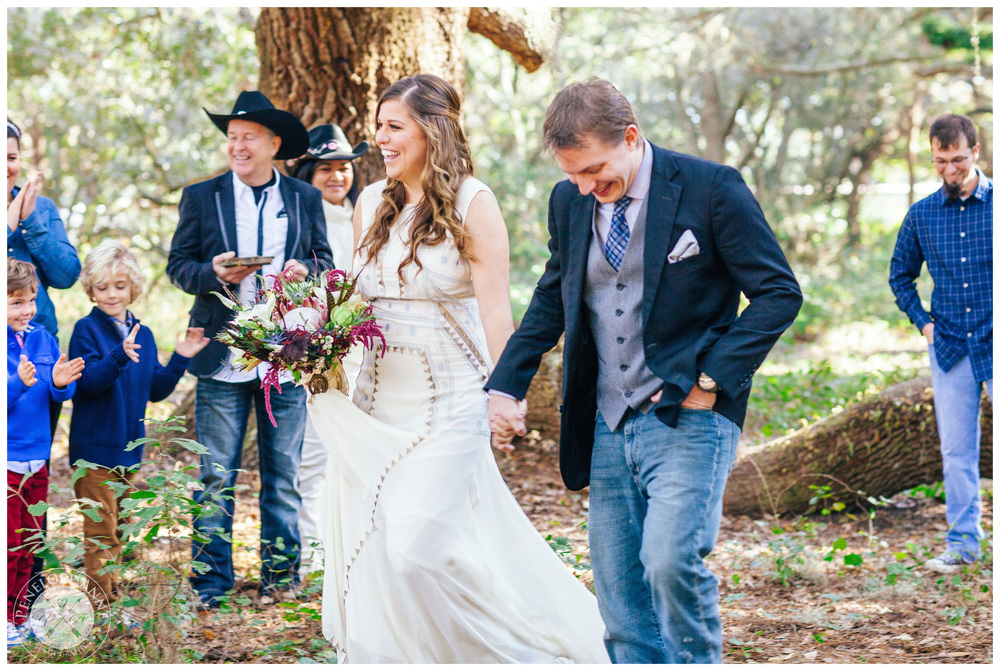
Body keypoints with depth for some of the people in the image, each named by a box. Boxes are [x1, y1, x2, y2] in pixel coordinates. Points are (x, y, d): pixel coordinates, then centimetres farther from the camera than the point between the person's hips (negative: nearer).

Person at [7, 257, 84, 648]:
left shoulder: (42, 338, 5)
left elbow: (58, 395, 8)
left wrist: (60, 383, -12)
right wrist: (19, 382, -34)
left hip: (36, 457, 6)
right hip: (5, 460, -6)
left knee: (29, 544, 15)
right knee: (7, 544, 0)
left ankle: (19, 616, 27)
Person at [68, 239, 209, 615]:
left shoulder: (142, 334, 11)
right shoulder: (87, 330, -8)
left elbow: (155, 390, 13)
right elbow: (88, 382, -21)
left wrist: (181, 359, 2)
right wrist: (120, 356, -35)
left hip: (129, 447, 7)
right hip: (95, 446, -6)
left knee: (120, 527, 14)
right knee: (100, 530, -5)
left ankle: (113, 597, 24)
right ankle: (101, 603, -1)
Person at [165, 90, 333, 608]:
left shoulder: (304, 199, 9)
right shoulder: (201, 197, 6)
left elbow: (324, 260, 13)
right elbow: (178, 265, 6)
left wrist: (305, 271, -10)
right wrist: (214, 274, -15)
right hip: (222, 360, -1)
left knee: (283, 473, 7)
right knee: (216, 476, 1)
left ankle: (280, 574, 18)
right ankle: (211, 581, 9)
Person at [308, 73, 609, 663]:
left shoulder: (472, 203, -7)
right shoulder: (372, 204, 10)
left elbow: (495, 310, -10)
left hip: (448, 403, -6)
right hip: (378, 398, 6)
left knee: (417, 544, -12)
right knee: (368, 544, 5)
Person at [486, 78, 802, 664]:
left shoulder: (710, 188, -8)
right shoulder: (570, 202, 8)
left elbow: (779, 293, -6)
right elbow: (551, 302, 21)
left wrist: (711, 379, -12)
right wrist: (504, 388, 9)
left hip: (688, 418, -5)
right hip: (608, 428, 6)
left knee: (671, 561, -22)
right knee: (620, 602, 5)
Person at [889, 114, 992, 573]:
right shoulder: (921, 215, 5)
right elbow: (900, 275, 19)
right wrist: (923, 321, 8)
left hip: (995, 344, -3)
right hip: (950, 347, 3)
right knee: (956, 449, 6)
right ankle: (963, 540, 15)